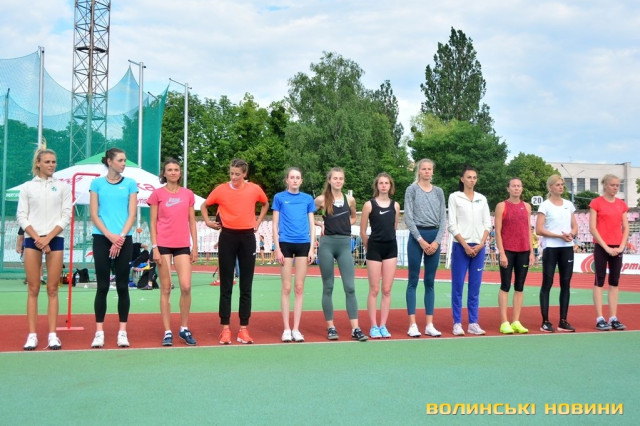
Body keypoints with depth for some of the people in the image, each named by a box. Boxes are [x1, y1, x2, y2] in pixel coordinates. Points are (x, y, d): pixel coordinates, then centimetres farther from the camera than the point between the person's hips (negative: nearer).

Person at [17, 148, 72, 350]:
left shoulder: (63, 186, 8)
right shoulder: (27, 187, 8)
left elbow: (66, 216, 2)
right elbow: (21, 216, 3)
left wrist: (48, 238, -8)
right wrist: (37, 238, -9)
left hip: (55, 239, 0)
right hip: (32, 240, 0)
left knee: (52, 289, 0)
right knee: (33, 289, -1)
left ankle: (52, 335, 1)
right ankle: (32, 335, 1)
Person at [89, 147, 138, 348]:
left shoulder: (130, 184, 7)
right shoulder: (97, 183, 6)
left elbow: (132, 214, 3)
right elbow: (94, 214, 2)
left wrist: (121, 237, -10)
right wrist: (110, 236, -10)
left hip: (124, 240, 0)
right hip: (102, 239, 0)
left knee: (122, 286, 2)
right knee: (102, 286, 1)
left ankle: (122, 331, 8)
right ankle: (99, 332, 7)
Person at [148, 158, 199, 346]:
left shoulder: (188, 194, 9)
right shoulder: (158, 193, 3)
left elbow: (192, 222, 12)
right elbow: (153, 223, 1)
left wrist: (195, 246, 7)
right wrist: (155, 248, -6)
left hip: (183, 245, 2)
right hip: (163, 245, -2)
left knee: (186, 287, -6)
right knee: (166, 289, 1)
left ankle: (184, 329, 10)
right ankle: (167, 332, 8)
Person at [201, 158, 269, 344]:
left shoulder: (255, 189, 1)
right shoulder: (220, 190, -1)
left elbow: (265, 204, 21)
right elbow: (204, 205, 15)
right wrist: (208, 221, 2)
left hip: (247, 237, 1)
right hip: (227, 237, -1)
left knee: (246, 285, 3)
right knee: (226, 285, 1)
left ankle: (243, 328, 10)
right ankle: (225, 328, 6)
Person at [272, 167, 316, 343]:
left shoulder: (308, 199, 9)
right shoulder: (279, 197, 4)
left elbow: (312, 225, 10)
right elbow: (275, 225, 3)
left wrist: (312, 248, 0)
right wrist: (277, 249, -5)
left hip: (303, 244, 2)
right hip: (285, 244, -2)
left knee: (299, 288, 3)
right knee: (286, 288, 0)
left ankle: (296, 329, 9)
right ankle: (286, 329, 6)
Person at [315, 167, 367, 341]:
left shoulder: (350, 200, 6)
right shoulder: (321, 199, -1)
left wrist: (344, 225, 6)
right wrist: (320, 224, -4)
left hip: (345, 244, 2)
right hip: (327, 244, -2)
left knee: (350, 287, -3)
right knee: (328, 287, 4)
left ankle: (355, 329, -3)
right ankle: (330, 327, 12)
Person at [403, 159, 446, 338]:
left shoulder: (439, 191, 11)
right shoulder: (412, 190, 1)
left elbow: (443, 218, 8)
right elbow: (408, 217, -5)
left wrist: (437, 241, -5)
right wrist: (420, 239, -11)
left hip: (434, 237, 4)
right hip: (417, 236, -3)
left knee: (430, 282, 6)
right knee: (413, 281, -1)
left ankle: (429, 325, 9)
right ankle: (412, 325, 1)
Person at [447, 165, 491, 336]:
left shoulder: (482, 199, 12)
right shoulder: (454, 197, 1)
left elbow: (487, 224, 9)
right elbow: (452, 225, -4)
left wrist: (481, 244, -4)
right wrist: (465, 245, -10)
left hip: (479, 247, 3)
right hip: (461, 246, -3)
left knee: (475, 287, 5)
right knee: (458, 285, -3)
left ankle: (473, 323, 10)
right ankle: (457, 323, 3)